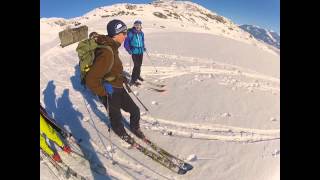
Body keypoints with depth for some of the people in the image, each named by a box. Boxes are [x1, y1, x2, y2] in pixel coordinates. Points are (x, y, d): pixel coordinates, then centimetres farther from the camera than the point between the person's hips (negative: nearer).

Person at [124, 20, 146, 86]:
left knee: (139, 64, 17)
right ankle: (133, 80, -3)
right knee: (136, 65, -12)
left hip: (141, 51, 6)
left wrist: (143, 47, 13)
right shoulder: (130, 33, -13)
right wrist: (128, 49, -18)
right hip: (134, 51, -6)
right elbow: (126, 42, -10)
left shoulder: (141, 33, 4)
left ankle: (138, 75, 40)